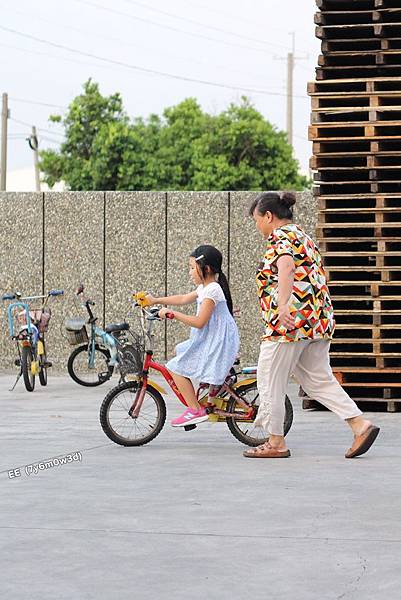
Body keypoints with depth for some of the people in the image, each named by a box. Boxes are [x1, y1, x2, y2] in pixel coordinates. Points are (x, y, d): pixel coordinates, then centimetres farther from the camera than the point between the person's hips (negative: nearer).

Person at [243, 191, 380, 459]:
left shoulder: (281, 237, -8)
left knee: (271, 380, 2)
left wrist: (283, 304, -43)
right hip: (318, 317, 10)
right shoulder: (303, 237, 22)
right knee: (319, 379, 11)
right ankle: (361, 424, -1)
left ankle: (276, 442, 6)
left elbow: (286, 268, -29)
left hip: (291, 320, -10)